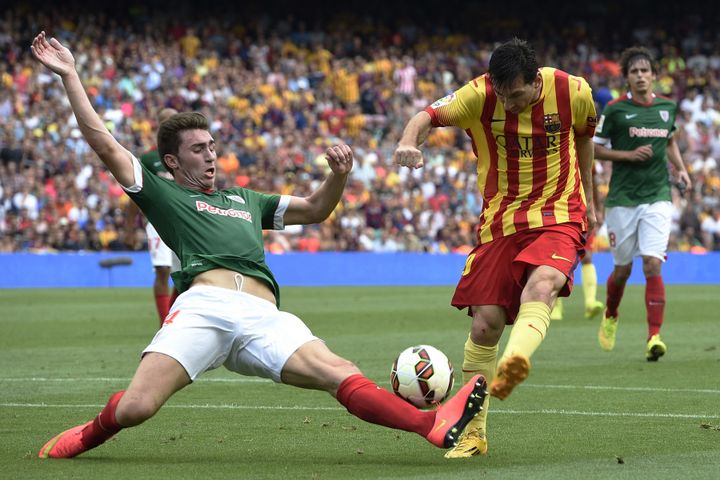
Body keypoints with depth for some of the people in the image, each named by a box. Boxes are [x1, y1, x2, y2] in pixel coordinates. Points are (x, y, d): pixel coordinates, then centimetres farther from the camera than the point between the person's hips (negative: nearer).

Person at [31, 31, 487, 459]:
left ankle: (437, 426, -35)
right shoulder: (163, 194, 22)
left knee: (341, 374, -19)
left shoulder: (244, 199, 38)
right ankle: (88, 435, 13)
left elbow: (315, 209, 42)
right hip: (204, 304, -3)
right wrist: (70, 76, 13)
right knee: (134, 408, -20)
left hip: (264, 317, 3)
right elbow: (106, 145, 15)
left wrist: (339, 175, 21)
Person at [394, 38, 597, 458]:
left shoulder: (573, 92, -9)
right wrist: (410, 141, -46)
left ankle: (513, 365, -59)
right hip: (500, 219, 1)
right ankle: (473, 431, 11)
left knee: (540, 286, -33)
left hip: (559, 217, -1)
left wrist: (588, 202, 21)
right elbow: (430, 115, -22)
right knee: (485, 324, -3)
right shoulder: (479, 95, -12)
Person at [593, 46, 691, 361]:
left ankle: (654, 336, -15)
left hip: (657, 197, 1)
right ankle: (610, 317, 39)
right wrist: (629, 154, -13)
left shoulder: (667, 107, 7)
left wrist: (680, 169, 8)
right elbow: (595, 148, 0)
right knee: (623, 269, 9)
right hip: (622, 198, -1)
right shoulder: (615, 110, -4)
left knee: (653, 266, -13)